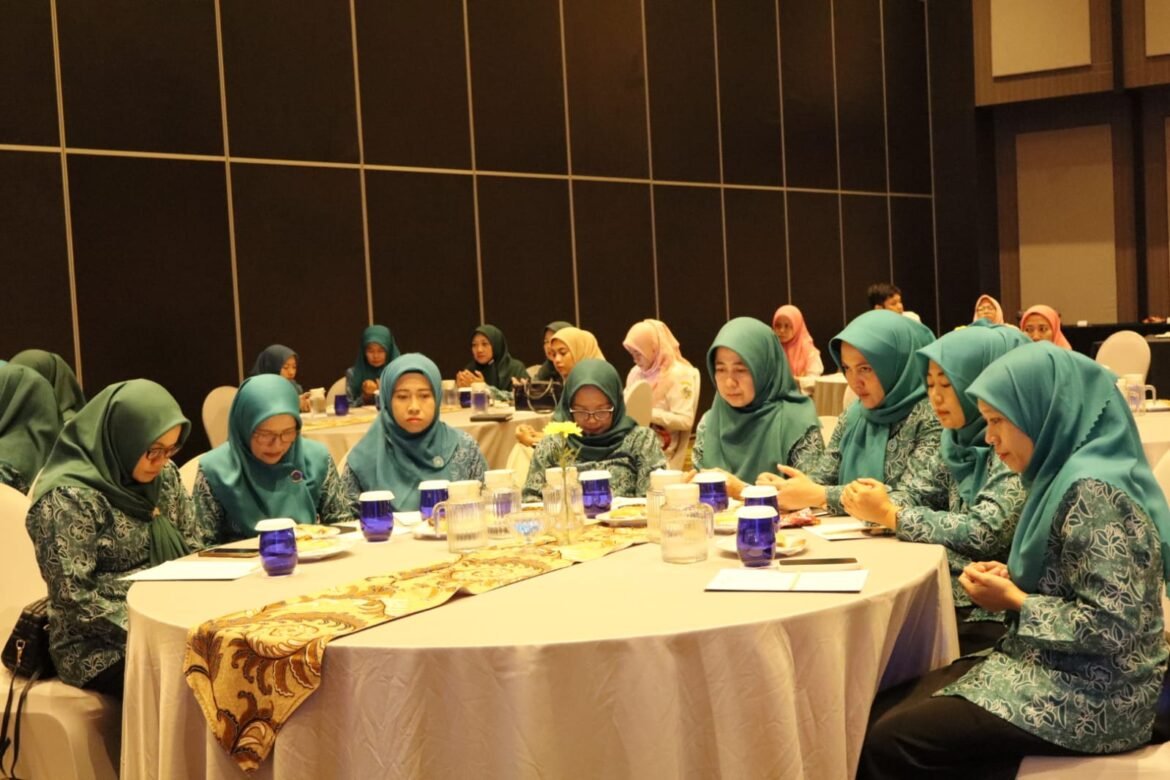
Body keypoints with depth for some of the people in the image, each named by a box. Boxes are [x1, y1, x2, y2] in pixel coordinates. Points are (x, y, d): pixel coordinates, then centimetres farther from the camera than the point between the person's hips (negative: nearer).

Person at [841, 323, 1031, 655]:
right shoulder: (962, 441, 10)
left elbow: (985, 535, -22)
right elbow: (952, 522, 9)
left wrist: (889, 513, -15)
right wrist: (875, 509, -8)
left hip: (993, 612, -6)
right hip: (950, 596, 6)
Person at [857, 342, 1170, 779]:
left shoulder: (1093, 490, -21)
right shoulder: (1069, 474, 9)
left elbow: (1113, 625, -26)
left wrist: (1014, 601, -15)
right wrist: (1010, 580, 0)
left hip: (1090, 696, -9)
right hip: (1055, 671, 9)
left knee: (889, 742, -15)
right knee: (877, 714, 2)